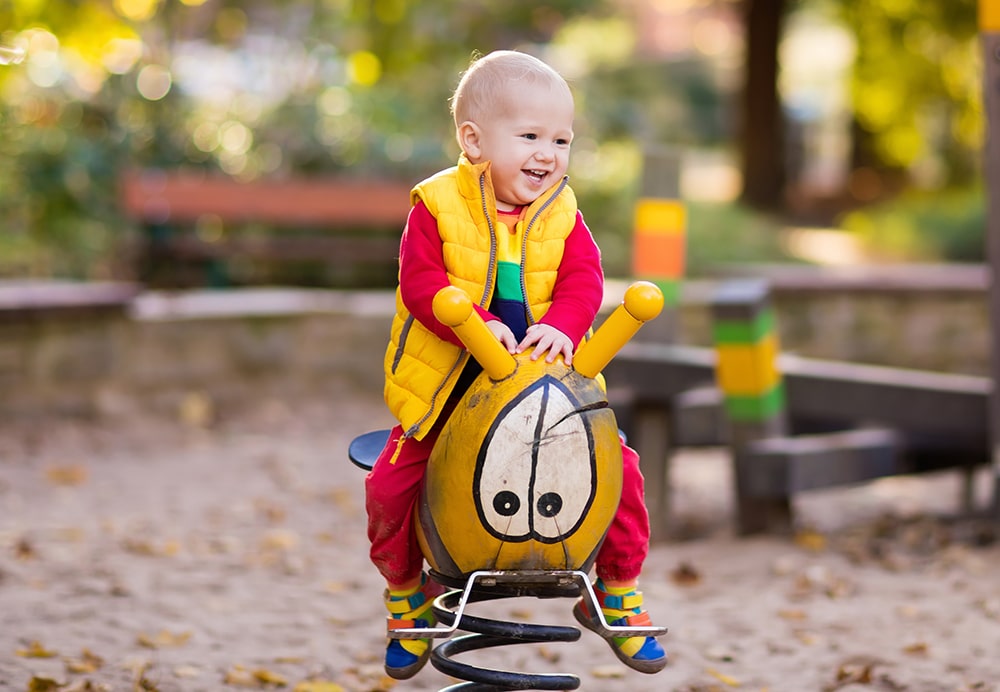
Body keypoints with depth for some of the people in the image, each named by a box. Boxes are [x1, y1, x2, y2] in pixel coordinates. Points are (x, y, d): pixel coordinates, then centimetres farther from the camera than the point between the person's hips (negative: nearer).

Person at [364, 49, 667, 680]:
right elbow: (420, 282, -19)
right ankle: (407, 592, 18)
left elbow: (584, 282, -10)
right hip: (445, 390, -2)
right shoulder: (437, 207, -10)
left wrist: (561, 326, -31)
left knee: (619, 470, -9)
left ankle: (618, 593, 15)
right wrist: (474, 324, -34)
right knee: (390, 485, -13)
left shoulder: (562, 216, 1)